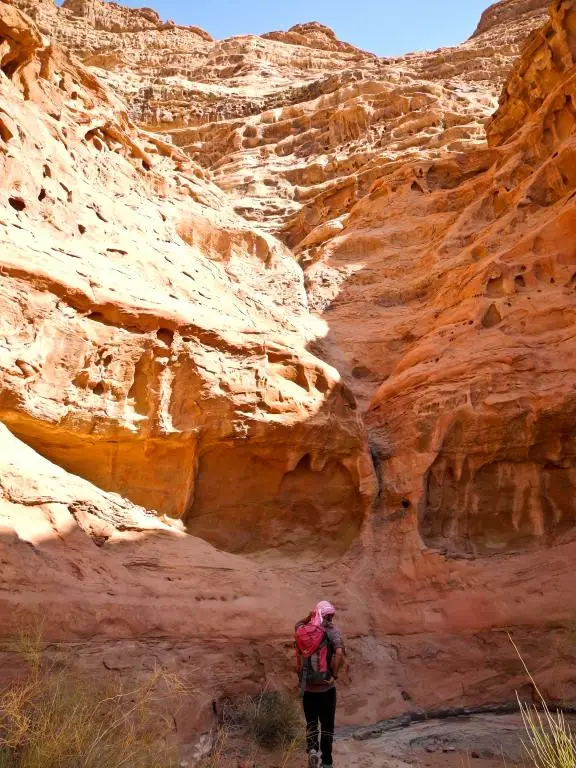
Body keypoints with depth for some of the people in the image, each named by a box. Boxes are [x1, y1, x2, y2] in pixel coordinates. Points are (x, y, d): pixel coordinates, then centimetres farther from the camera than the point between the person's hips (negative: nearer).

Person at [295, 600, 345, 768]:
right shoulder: (332, 630, -12)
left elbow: (298, 624, 24)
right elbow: (339, 653, -29)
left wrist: (309, 617, 4)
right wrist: (334, 675, -19)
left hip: (307, 686, 2)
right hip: (326, 686, -2)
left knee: (311, 722, 18)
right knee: (327, 724, 15)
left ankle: (312, 749, -4)